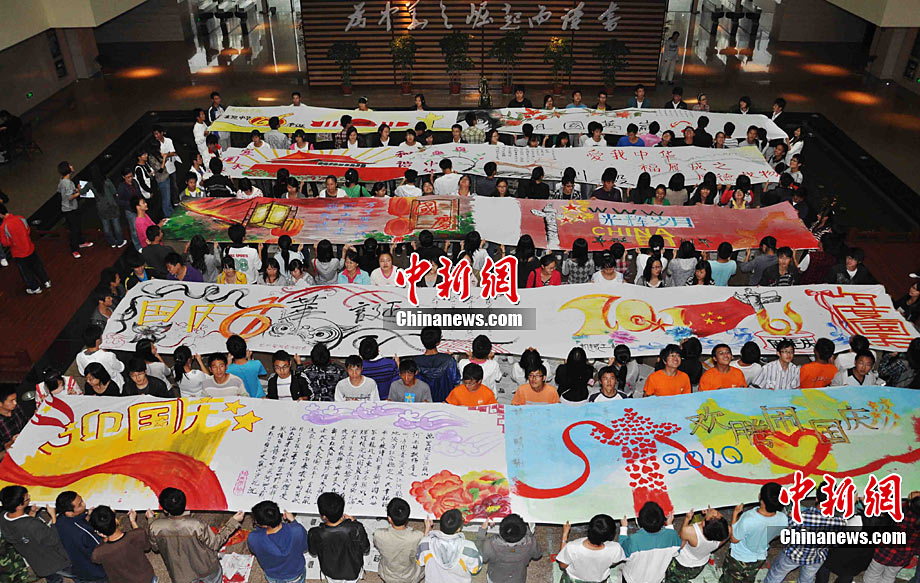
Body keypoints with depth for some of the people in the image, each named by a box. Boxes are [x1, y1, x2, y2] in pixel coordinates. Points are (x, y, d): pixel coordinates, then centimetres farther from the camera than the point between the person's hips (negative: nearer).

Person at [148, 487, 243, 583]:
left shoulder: (155, 527, -27)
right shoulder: (196, 526, -35)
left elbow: (155, 547, -4)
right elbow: (215, 544, -17)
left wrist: (150, 520, 6)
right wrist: (233, 521, -13)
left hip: (180, 574, 2)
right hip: (206, 569, -2)